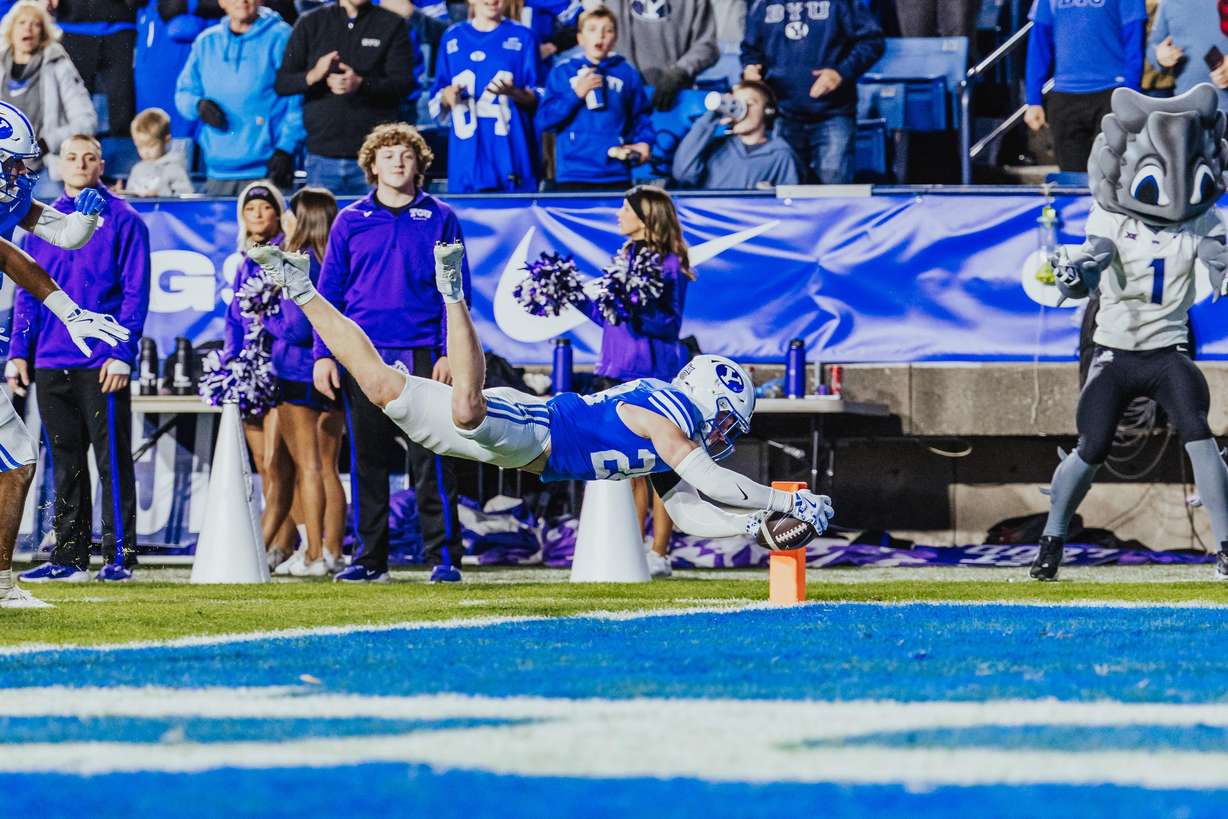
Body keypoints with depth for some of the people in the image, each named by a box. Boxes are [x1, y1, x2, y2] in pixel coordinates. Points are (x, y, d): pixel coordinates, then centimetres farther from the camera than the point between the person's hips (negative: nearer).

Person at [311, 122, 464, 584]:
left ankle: (444, 557, -2)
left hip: (422, 355, -2)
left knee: (431, 461, -5)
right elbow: (329, 291, 9)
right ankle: (369, 558, 9)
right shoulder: (350, 222, 9)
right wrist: (324, 355, 0)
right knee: (367, 461, 4)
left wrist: (449, 353, -6)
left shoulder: (439, 220, 6)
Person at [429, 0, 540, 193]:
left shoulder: (522, 36, 8)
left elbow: (536, 100, 4)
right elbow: (436, 102, 17)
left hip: (509, 147, -2)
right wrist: (447, 96, -7)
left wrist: (513, 92, -16)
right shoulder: (452, 38, 15)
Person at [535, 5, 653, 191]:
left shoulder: (626, 73, 9)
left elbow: (641, 115, 12)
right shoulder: (563, 73, 6)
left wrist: (644, 142, -5)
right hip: (573, 174, -1)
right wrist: (576, 94, -10)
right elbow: (544, 120, 0)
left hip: (615, 174, 1)